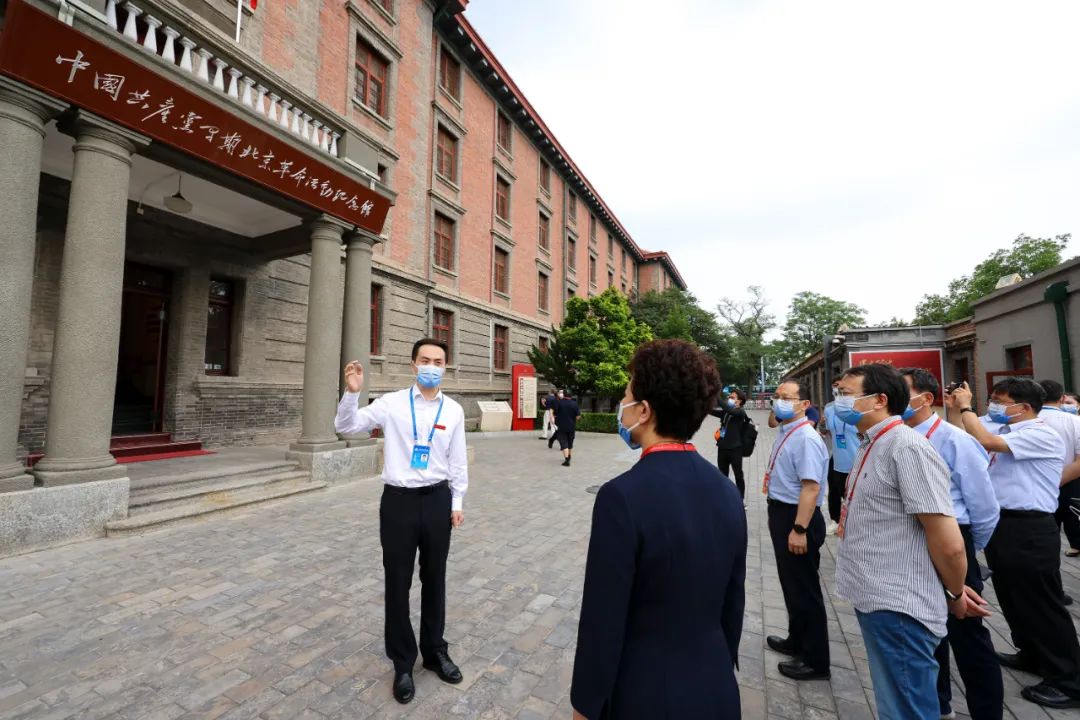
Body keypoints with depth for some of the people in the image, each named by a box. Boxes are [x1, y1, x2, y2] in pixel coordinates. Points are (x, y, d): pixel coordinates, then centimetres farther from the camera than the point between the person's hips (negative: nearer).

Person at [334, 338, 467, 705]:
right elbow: (346, 426, -4)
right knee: (398, 583, 11)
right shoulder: (392, 403, -5)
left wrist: (457, 502, 6)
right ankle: (403, 663, 36)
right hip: (399, 500, -1)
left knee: (434, 579, 18)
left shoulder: (454, 410, -1)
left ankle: (435, 651, 42)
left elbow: (457, 461, 5)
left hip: (437, 500, 2)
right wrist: (351, 392, -21)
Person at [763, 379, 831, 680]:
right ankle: (796, 641, 44)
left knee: (804, 588, 7)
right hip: (781, 512, 10)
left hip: (797, 518, -10)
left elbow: (811, 487, -27)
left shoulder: (806, 439, -22)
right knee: (791, 584, 24)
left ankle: (815, 661, 26)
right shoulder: (785, 433, 7)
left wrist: (799, 529, -27)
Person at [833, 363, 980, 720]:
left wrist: (954, 594, -4)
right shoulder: (871, 446, 9)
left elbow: (949, 542, -21)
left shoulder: (906, 447, -21)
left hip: (898, 609, -9)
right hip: (874, 599, 9)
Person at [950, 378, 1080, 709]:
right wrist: (956, 408, 3)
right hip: (1001, 525, 9)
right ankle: (1032, 654, 38)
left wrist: (966, 407, -16)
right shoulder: (1006, 433, 11)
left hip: (1029, 530, -9)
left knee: (1042, 603, 3)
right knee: (1012, 597, 21)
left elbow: (985, 442, -29)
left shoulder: (1041, 435, -16)